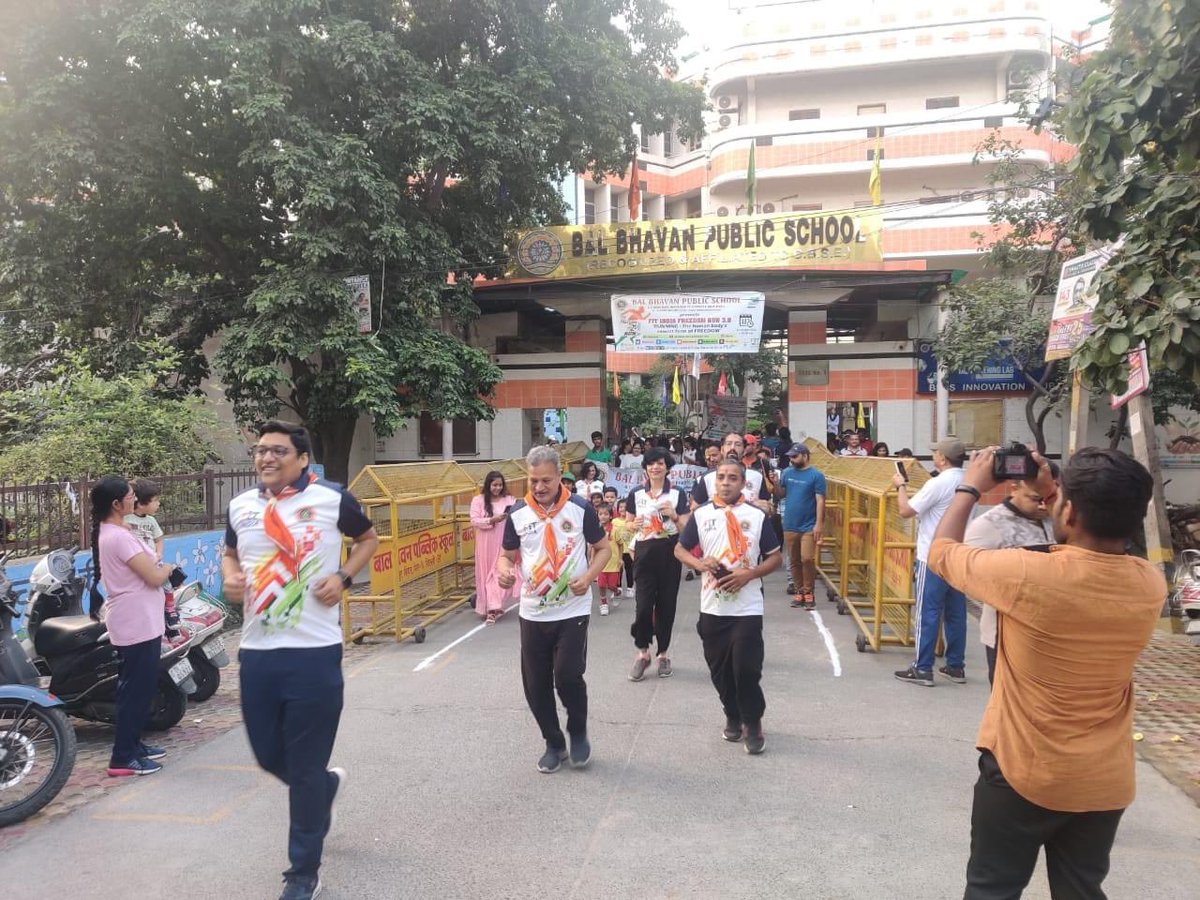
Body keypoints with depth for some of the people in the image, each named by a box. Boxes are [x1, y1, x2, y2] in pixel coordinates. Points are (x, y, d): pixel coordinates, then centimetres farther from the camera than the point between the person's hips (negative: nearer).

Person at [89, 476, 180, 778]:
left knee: (139, 686, 19)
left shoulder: (108, 532, 12)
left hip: (136, 622, 11)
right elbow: (154, 577, -20)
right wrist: (169, 568, -1)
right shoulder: (120, 536, -21)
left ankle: (133, 744, 30)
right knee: (136, 689, -4)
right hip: (138, 624, -11)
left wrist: (162, 568, -1)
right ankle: (123, 758, 3)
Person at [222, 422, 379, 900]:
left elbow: (368, 539, 9)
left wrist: (342, 577, -7)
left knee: (305, 769, 5)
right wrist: (230, 577, 1)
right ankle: (327, 785, 49)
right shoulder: (241, 505, 6)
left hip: (314, 652, -5)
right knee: (268, 756, 16)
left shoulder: (333, 498, -6)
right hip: (256, 652, 5)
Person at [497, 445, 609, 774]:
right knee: (535, 685, 7)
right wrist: (505, 572, -13)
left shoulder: (581, 509, -8)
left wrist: (588, 577, -17)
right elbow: (508, 555, 10)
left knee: (568, 676, -12)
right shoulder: (518, 514, 0)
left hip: (573, 610, -3)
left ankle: (578, 734, 18)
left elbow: (602, 548, 1)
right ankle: (554, 744, 29)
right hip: (532, 613, 3)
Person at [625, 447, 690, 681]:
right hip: (645, 552, 0)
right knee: (643, 604, -6)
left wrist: (674, 516, -17)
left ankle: (663, 654, 22)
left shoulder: (678, 494, 1)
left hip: (670, 553, 0)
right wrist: (635, 525, -10)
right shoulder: (635, 494, 5)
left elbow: (686, 528, 1)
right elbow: (628, 525, 13)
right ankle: (642, 652, 14)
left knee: (666, 604, 6)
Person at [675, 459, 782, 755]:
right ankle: (733, 717, 33)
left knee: (746, 669, -4)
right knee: (720, 670, 11)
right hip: (712, 607, 3)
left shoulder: (757, 516, -2)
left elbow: (775, 557, 2)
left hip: (747, 608, -2)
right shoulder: (701, 514, 2)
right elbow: (680, 550, 9)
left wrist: (749, 574, -14)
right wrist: (699, 563, -12)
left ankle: (753, 723, 17)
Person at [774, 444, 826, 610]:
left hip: (809, 526, -5)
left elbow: (820, 501, -8)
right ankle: (799, 591, 19)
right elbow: (780, 494, 14)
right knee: (794, 561, 9)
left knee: (807, 559, -10)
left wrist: (819, 524, -14)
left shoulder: (816, 476, -6)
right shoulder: (787, 473, 7)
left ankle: (808, 592, 3)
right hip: (790, 526, 5)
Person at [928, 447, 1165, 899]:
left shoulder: (1027, 574, -27)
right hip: (1107, 782, 4)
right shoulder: (1151, 583, -11)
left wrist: (970, 487, 5)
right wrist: (1052, 492, 12)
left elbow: (941, 552, -8)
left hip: (1023, 773, -4)